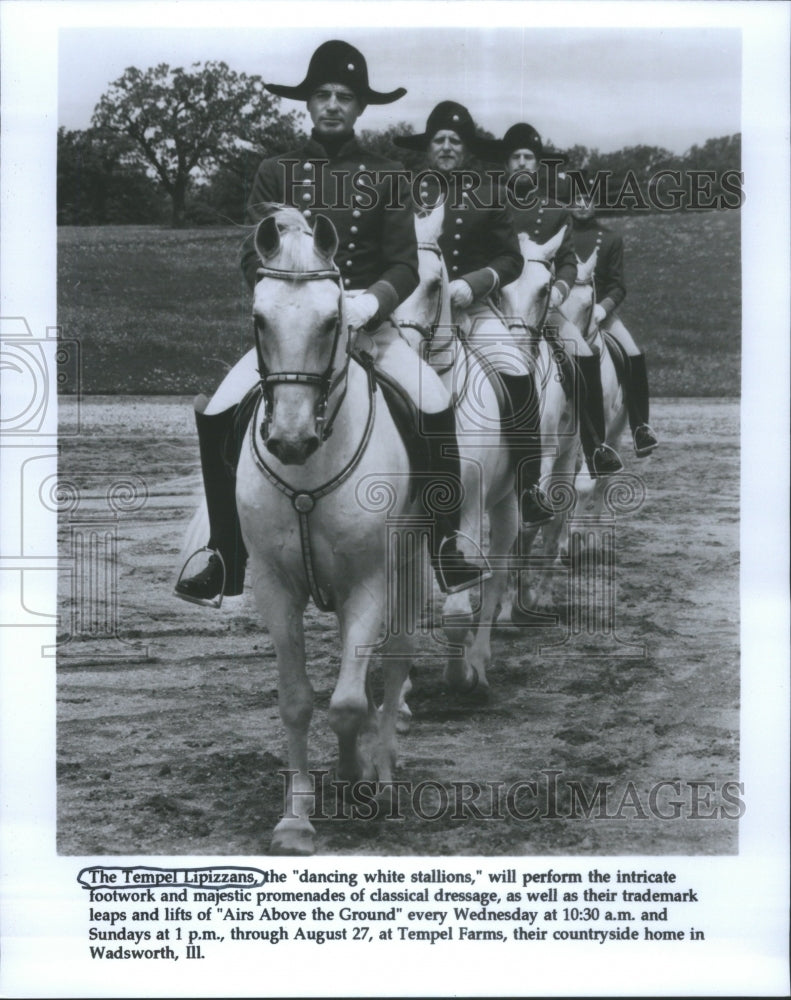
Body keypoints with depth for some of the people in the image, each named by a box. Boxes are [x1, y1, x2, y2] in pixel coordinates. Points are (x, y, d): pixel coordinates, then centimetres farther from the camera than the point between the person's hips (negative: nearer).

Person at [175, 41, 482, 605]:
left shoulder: (387, 177, 5)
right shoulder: (276, 173, 5)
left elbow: (405, 266, -1)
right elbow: (255, 258, 0)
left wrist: (370, 300, -21)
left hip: (368, 321, 0)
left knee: (437, 405, -22)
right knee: (217, 414, -17)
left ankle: (445, 544, -7)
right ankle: (227, 562, -5)